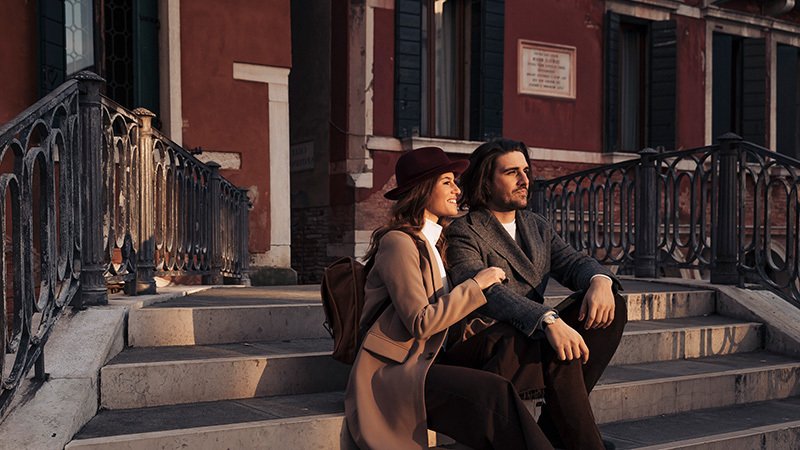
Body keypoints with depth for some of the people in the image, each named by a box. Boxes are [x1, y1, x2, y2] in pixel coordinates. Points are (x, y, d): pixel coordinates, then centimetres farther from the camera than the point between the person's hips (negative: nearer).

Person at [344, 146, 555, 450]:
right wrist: (476, 285, -12)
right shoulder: (400, 242, -11)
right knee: (495, 392, -27)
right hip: (388, 375, -8)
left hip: (420, 366, 8)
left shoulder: (432, 242, 18)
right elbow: (420, 323, -17)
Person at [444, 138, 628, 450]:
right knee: (561, 347, -33)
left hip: (533, 336, 8)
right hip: (483, 345, -8)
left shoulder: (538, 227, 19)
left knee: (612, 306, -11)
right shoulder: (463, 233, -7)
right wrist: (549, 320, -38)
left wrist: (600, 281, -19)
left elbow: (572, 261, 7)